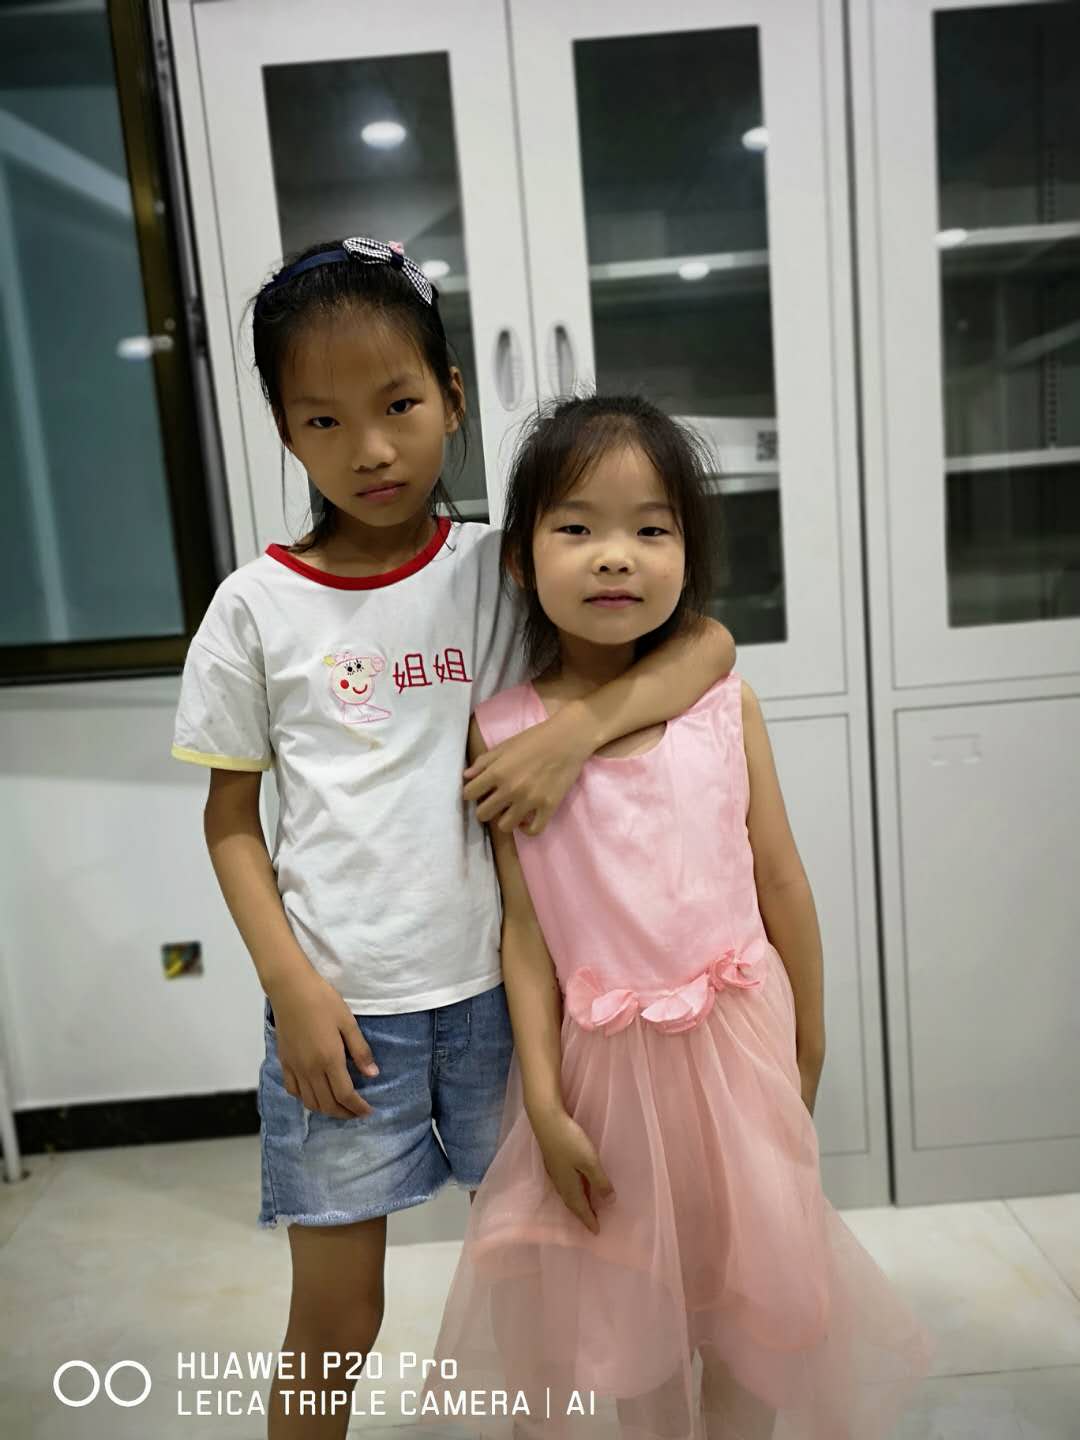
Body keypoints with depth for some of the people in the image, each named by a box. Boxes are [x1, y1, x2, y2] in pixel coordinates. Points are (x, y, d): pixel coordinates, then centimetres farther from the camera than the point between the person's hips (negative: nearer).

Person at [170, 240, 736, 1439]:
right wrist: (292, 984, -8)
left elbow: (706, 640, -7)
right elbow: (231, 818, 1)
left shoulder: (504, 572, -4)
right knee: (333, 1318, 12)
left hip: (496, 982, 2)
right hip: (340, 1003, -1)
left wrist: (577, 729, -23)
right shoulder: (258, 607, -5)